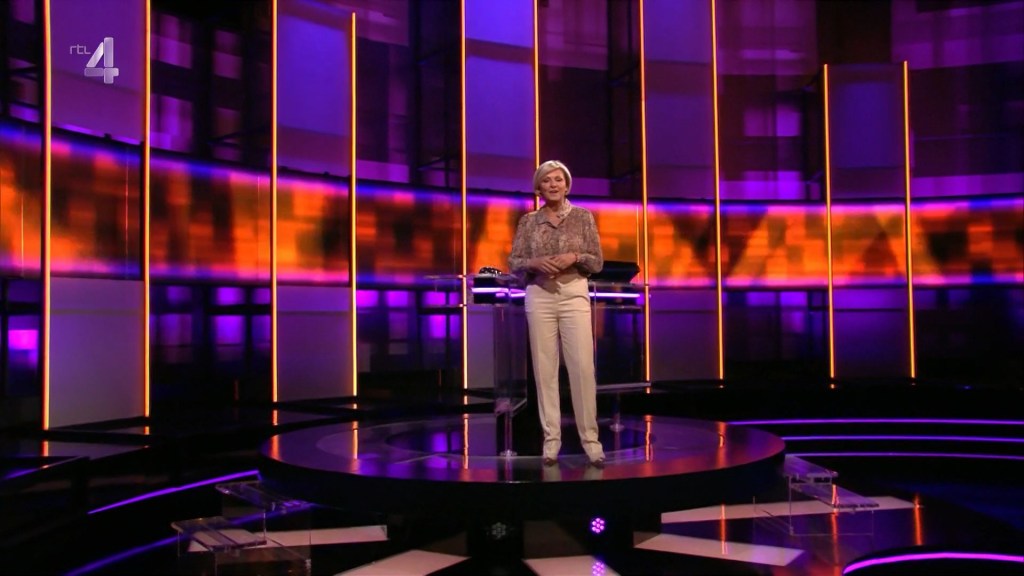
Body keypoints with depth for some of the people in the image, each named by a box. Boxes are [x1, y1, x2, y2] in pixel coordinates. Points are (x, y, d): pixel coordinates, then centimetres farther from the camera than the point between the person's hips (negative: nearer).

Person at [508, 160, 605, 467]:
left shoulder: (583, 216, 5)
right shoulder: (528, 221, 7)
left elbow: (597, 261, 4)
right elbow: (513, 262, 4)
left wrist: (574, 257, -14)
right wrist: (535, 262, -15)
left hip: (575, 295, -1)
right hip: (539, 296, 1)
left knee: (583, 367, -6)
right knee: (545, 368, 1)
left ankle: (591, 439, 2)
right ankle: (551, 440, 9)